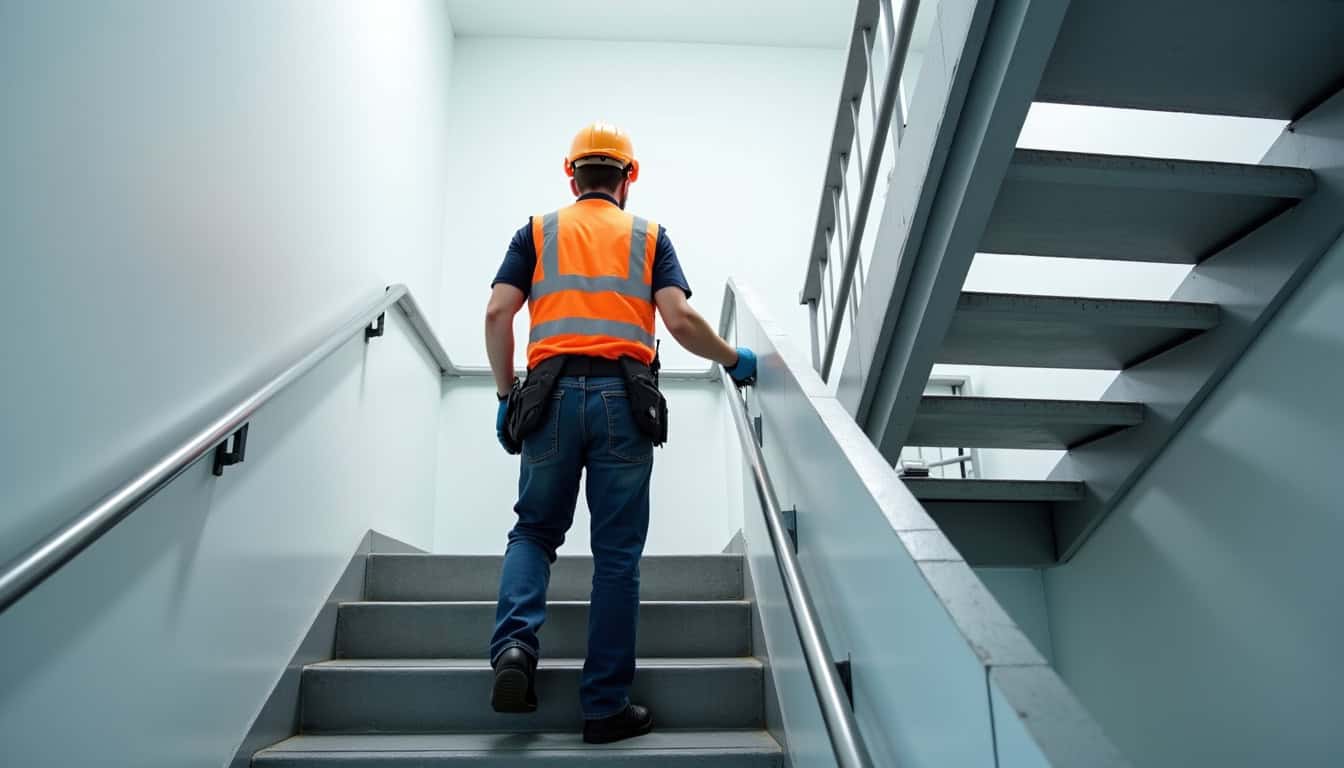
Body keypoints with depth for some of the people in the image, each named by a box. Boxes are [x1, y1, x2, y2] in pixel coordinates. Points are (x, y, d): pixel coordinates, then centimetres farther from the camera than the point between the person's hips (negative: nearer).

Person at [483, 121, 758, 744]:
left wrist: (506, 394, 14)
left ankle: (514, 644, -6)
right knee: (616, 554, 3)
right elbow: (679, 320, 0)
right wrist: (734, 360, 15)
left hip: (553, 393, 1)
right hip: (622, 398, -1)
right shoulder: (648, 236, 14)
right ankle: (606, 706, 8)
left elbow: (497, 314, 5)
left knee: (536, 529, 17)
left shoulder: (538, 231, 17)